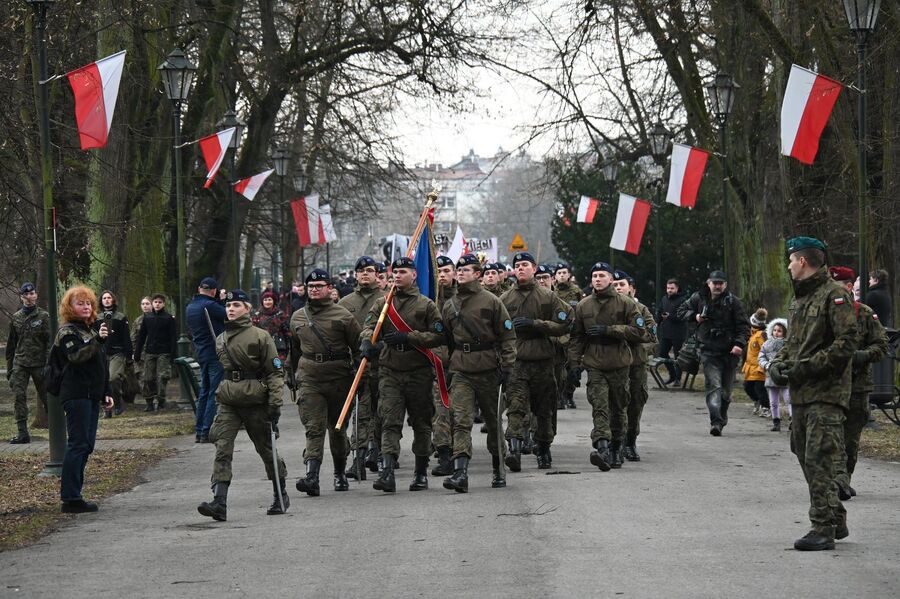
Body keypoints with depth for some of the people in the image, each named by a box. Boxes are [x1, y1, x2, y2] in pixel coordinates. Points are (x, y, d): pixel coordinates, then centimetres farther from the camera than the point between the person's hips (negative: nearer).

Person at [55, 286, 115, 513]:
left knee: (86, 445, 8)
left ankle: (73, 495, 12)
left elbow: (101, 365, 25)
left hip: (92, 396, 9)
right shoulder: (67, 332, -6)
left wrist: (106, 393, 22)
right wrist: (97, 339, -31)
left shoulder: (88, 330, 21)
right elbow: (76, 357, -23)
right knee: (78, 444, -11)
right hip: (76, 395, -9)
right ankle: (70, 498, -11)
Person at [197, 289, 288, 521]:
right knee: (222, 449, -12)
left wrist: (275, 404, -13)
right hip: (228, 402, 4)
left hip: (255, 401, -4)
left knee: (266, 449, 9)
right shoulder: (220, 339, 11)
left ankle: (281, 496, 28)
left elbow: (275, 371, -7)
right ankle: (219, 502, -20)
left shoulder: (260, 337, -6)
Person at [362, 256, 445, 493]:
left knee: (421, 422, 8)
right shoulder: (382, 303, 10)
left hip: (419, 371, -1)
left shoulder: (426, 305, 2)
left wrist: (408, 337, -14)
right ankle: (387, 473, -19)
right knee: (390, 421, -10)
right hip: (390, 371, 1)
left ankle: (421, 473, 20)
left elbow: (438, 336, -3)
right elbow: (369, 325, 0)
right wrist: (367, 340, -23)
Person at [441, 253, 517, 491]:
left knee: (493, 422, 10)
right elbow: (445, 340, 18)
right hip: (461, 372, 2)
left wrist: (506, 366, -9)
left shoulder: (491, 301, -2)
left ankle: (498, 471, 24)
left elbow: (508, 336, -2)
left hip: (488, 371, -2)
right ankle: (460, 473, -22)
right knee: (461, 420, -13)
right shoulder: (449, 306, 10)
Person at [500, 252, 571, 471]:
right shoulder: (505, 300, 9)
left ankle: (544, 449, 24)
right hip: (516, 361, -1)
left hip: (543, 360, 1)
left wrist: (535, 324, -10)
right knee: (516, 405, -16)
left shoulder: (548, 297, 5)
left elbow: (563, 325, -1)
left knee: (544, 408, 10)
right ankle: (514, 448, -27)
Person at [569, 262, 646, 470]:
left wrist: (609, 330, -14)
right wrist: (574, 363, 4)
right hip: (595, 365, 0)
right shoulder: (583, 306, 8)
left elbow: (639, 332, -7)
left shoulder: (626, 304, 1)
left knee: (618, 408, 10)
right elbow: (576, 337, 13)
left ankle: (616, 449, 24)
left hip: (619, 365, 0)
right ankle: (601, 447, -27)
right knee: (600, 407, -14)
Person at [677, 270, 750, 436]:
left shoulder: (733, 301, 0)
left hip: (729, 352, 1)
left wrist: (740, 344, -17)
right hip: (709, 351, -1)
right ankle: (716, 422, -26)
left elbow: (744, 325, -2)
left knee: (726, 390, 9)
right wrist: (694, 316, -2)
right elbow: (682, 311, 19)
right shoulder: (699, 298, 5)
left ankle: (721, 419, 25)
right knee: (714, 386, -16)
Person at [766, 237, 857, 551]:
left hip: (826, 393, -9)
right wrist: (778, 364, 7)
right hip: (800, 393, 9)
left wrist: (806, 367, -19)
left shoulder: (834, 295, -10)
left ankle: (823, 527, -10)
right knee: (805, 457, 13)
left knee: (818, 459, -12)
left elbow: (846, 342, -18)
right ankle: (836, 519, 23)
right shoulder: (799, 298, 19)